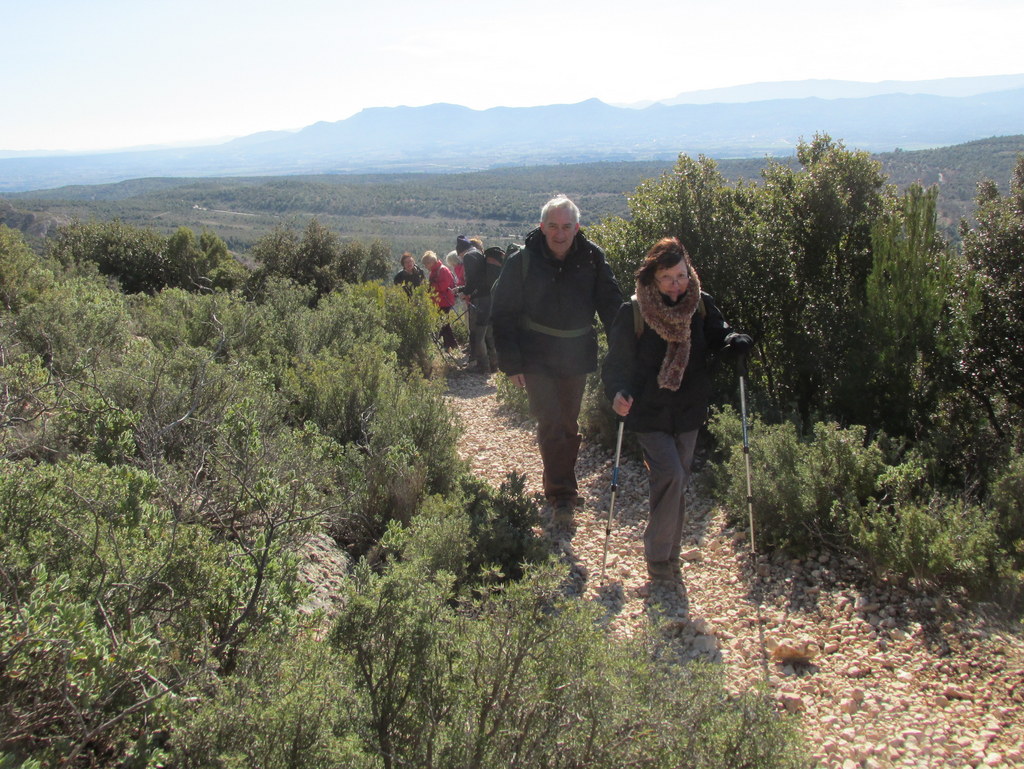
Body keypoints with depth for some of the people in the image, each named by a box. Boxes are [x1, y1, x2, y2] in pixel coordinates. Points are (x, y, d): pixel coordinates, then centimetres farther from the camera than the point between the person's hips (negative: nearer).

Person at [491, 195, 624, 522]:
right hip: (536, 357, -3)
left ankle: (561, 487, 29)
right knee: (550, 424, -8)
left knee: (569, 424, 13)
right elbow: (502, 314, -5)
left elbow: (611, 306, 3)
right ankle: (562, 494, 0)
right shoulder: (522, 261, -10)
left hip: (576, 356, 3)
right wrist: (511, 362, -9)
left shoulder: (592, 258, -4)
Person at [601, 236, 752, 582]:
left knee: (679, 480, 12)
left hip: (689, 411, 4)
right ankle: (658, 555, 2)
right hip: (649, 413, -4)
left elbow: (717, 335, 8)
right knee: (670, 474, -16)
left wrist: (735, 341, -17)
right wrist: (618, 392, -30)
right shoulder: (633, 312, -13)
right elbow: (617, 361, -11)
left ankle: (670, 552, 30)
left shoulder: (702, 305, -3)